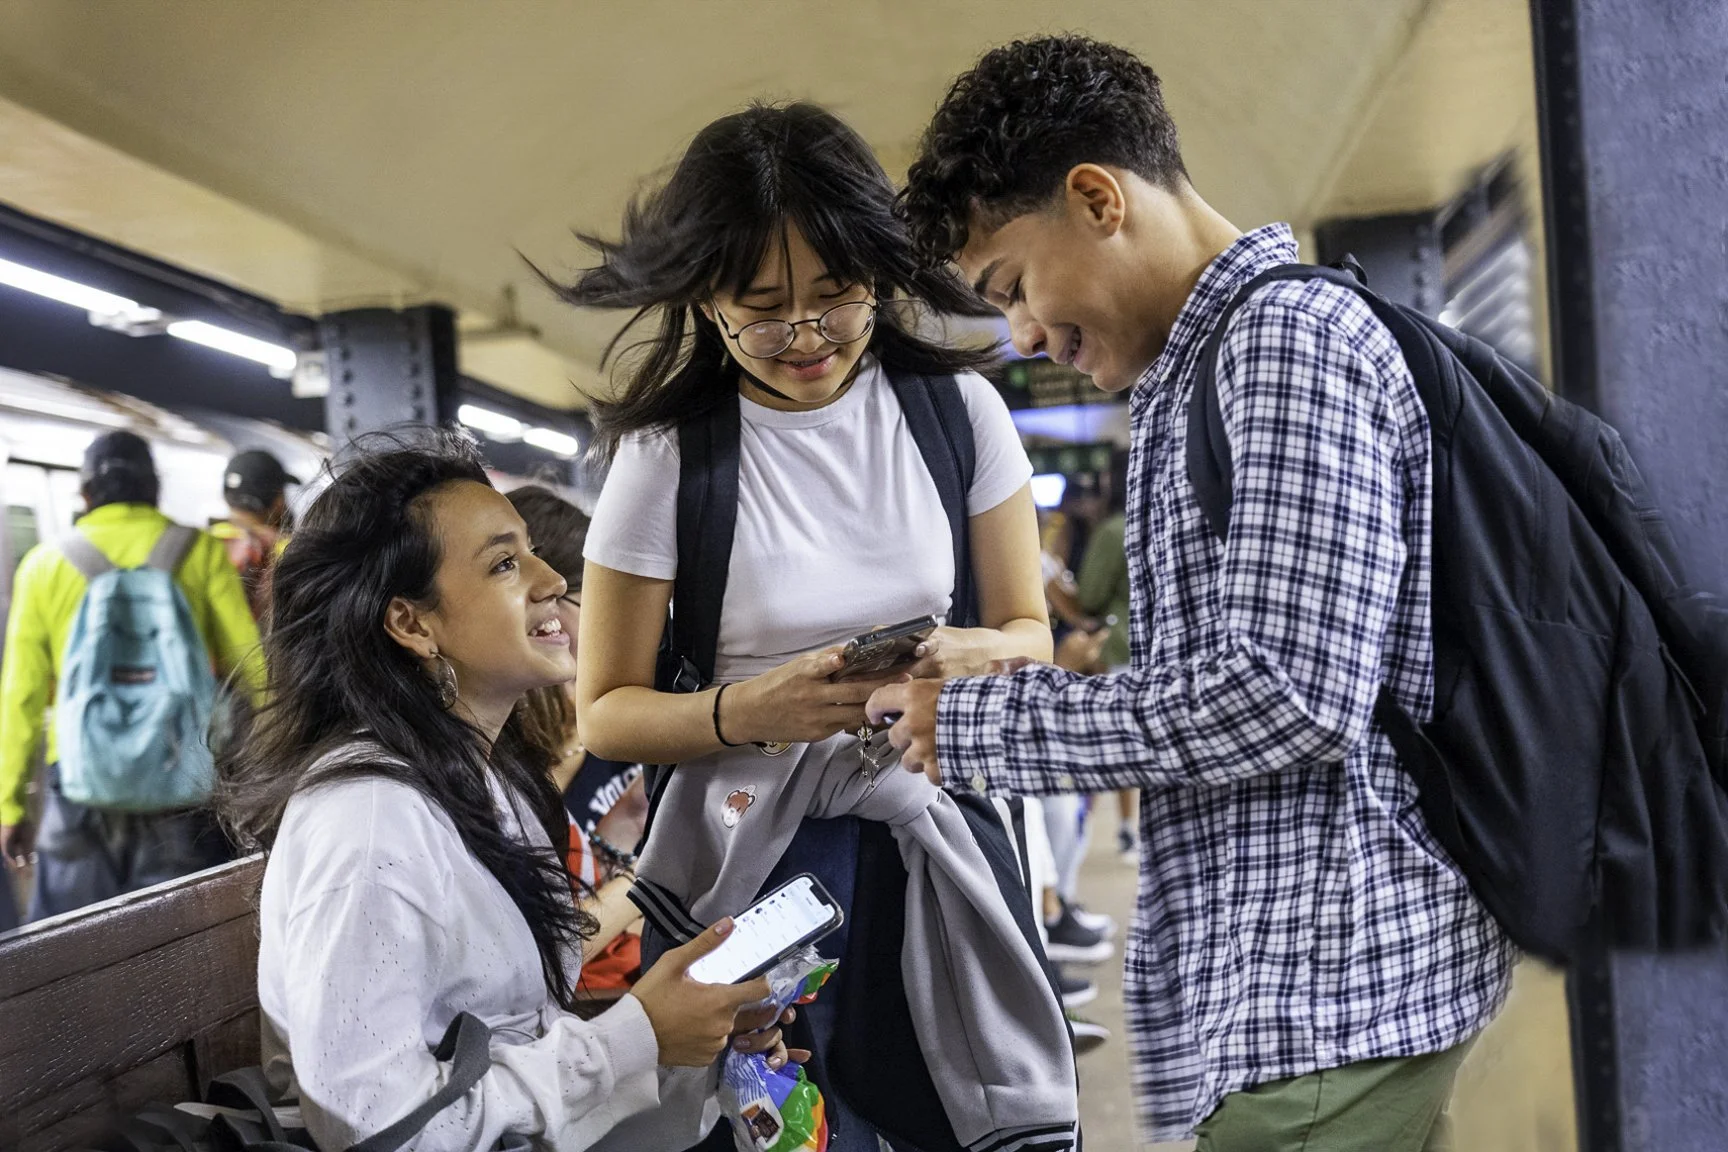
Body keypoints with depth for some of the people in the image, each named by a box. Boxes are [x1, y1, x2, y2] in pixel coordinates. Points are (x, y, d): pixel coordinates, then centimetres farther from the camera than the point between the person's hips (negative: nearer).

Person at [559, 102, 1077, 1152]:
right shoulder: (668, 454, -7)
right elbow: (606, 711, -3)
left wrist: (972, 655, -17)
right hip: (757, 856, -2)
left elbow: (1028, 630, 7)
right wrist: (749, 711, -21)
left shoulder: (956, 408, -1)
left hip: (938, 838, 2)